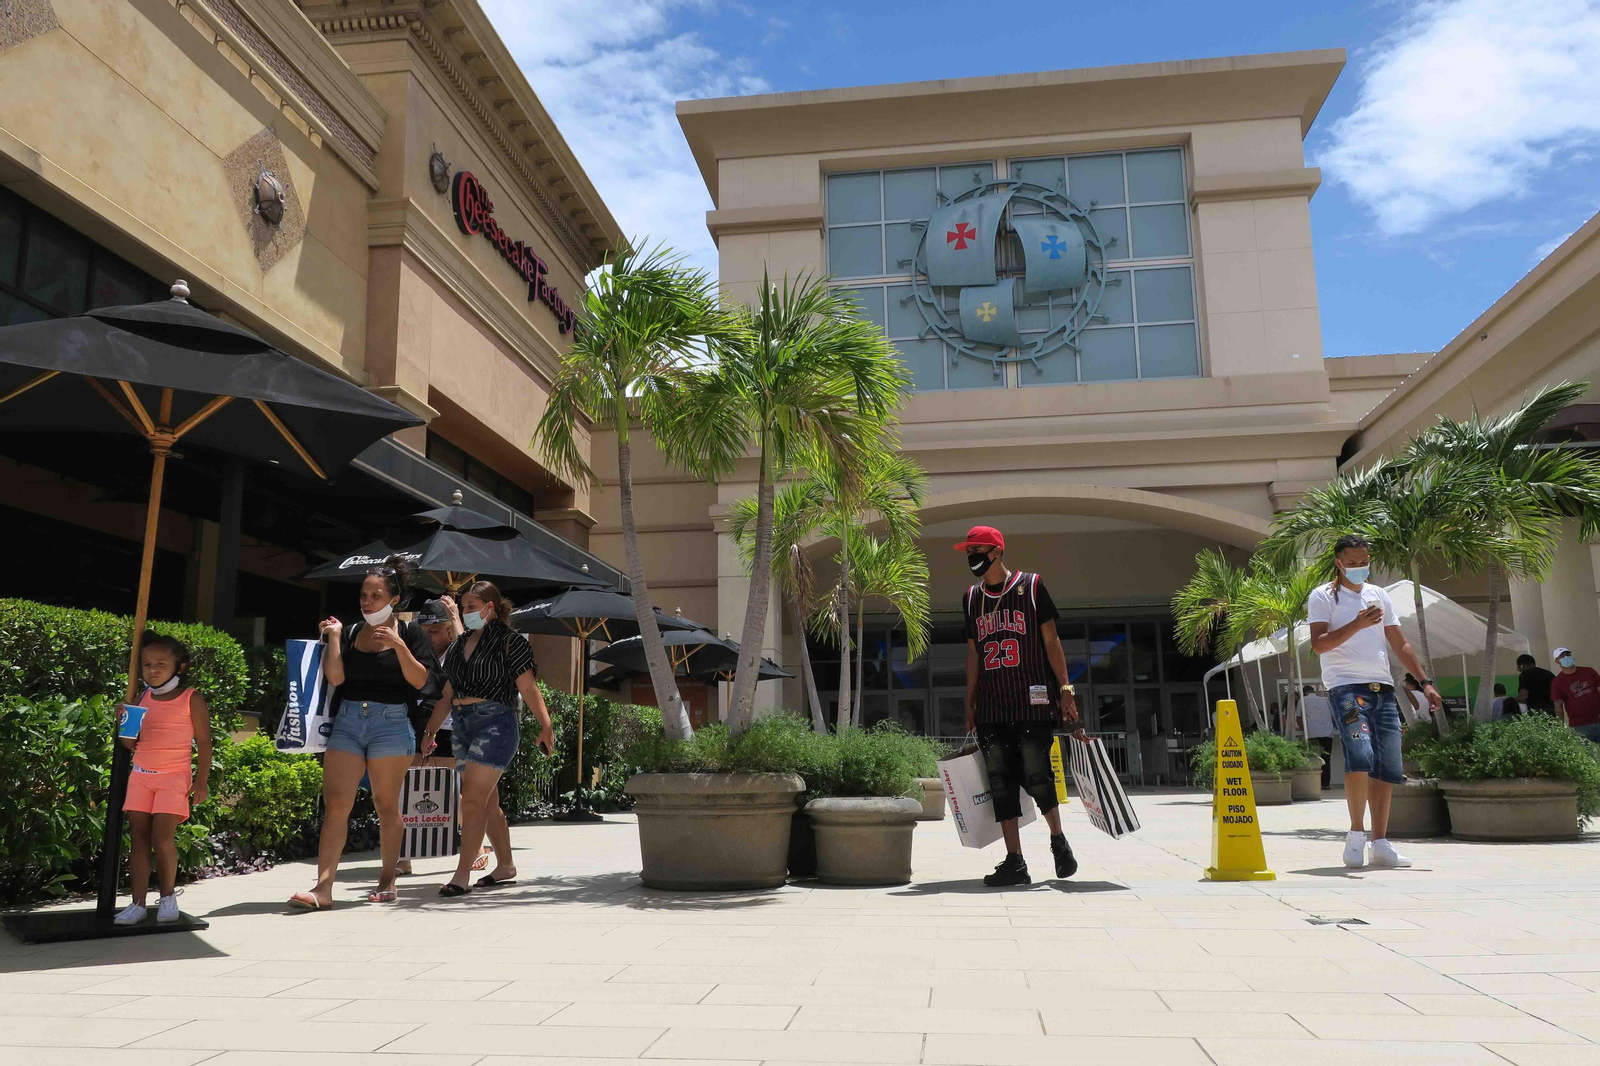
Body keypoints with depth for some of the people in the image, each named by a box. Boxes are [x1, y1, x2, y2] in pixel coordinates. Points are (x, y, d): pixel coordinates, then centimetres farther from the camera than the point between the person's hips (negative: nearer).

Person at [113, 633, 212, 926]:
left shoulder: (192, 700, -3)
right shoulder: (143, 699, 10)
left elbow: (204, 742, -2)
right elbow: (131, 743, 14)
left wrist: (201, 781, -6)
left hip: (174, 777, -5)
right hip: (141, 775, 5)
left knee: (162, 839, -12)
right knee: (139, 840, 2)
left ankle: (168, 896, 6)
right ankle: (138, 903, 7)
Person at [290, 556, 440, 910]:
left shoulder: (409, 632, 3)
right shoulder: (350, 631, 10)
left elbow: (421, 680, -6)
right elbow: (335, 677, 0)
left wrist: (399, 645, -16)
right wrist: (334, 636, -3)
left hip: (391, 722, -2)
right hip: (347, 720, 3)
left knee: (386, 804, 6)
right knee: (335, 803, -6)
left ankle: (387, 881, 17)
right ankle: (323, 887, -7)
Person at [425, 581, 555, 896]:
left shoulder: (509, 642, -3)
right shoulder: (458, 645, 17)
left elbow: (528, 688, -8)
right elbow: (447, 695, 21)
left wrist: (546, 726, -15)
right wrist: (431, 731, 16)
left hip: (495, 723, -7)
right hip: (462, 727, 7)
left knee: (473, 800, -12)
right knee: (488, 802, 12)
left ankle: (462, 875, -9)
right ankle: (505, 867, 22)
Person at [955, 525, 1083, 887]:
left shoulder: (1031, 586, 0)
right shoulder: (972, 597, 13)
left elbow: (1051, 641, 0)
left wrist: (1065, 688, -7)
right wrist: (970, 704, 14)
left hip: (1033, 702, -4)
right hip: (991, 706, 5)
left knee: (1036, 775, -6)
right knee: (1000, 781, 1)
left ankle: (1058, 840, 20)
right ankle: (1014, 862, 7)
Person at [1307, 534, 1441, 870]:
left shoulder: (1379, 595, 19)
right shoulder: (1323, 596, 1)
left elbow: (1399, 644, 20)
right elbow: (1318, 644, -12)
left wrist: (1425, 682, 14)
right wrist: (1357, 624, -22)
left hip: (1383, 689, 6)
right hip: (1346, 687, -6)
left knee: (1388, 768, 4)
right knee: (1360, 756, -23)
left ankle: (1380, 844, 12)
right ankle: (1356, 833, -8)